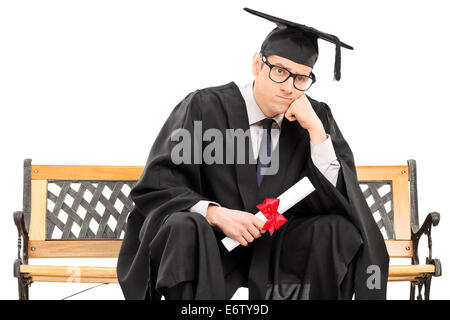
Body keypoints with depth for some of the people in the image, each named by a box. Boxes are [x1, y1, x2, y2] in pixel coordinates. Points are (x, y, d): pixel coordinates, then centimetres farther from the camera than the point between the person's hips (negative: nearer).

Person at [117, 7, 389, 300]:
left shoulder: (316, 117, -1)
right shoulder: (205, 108, -11)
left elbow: (336, 197, -7)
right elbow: (155, 188, -11)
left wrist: (315, 129, -17)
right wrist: (215, 213, -27)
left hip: (279, 247, 3)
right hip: (212, 243, -2)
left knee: (339, 230, -23)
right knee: (185, 229, -34)